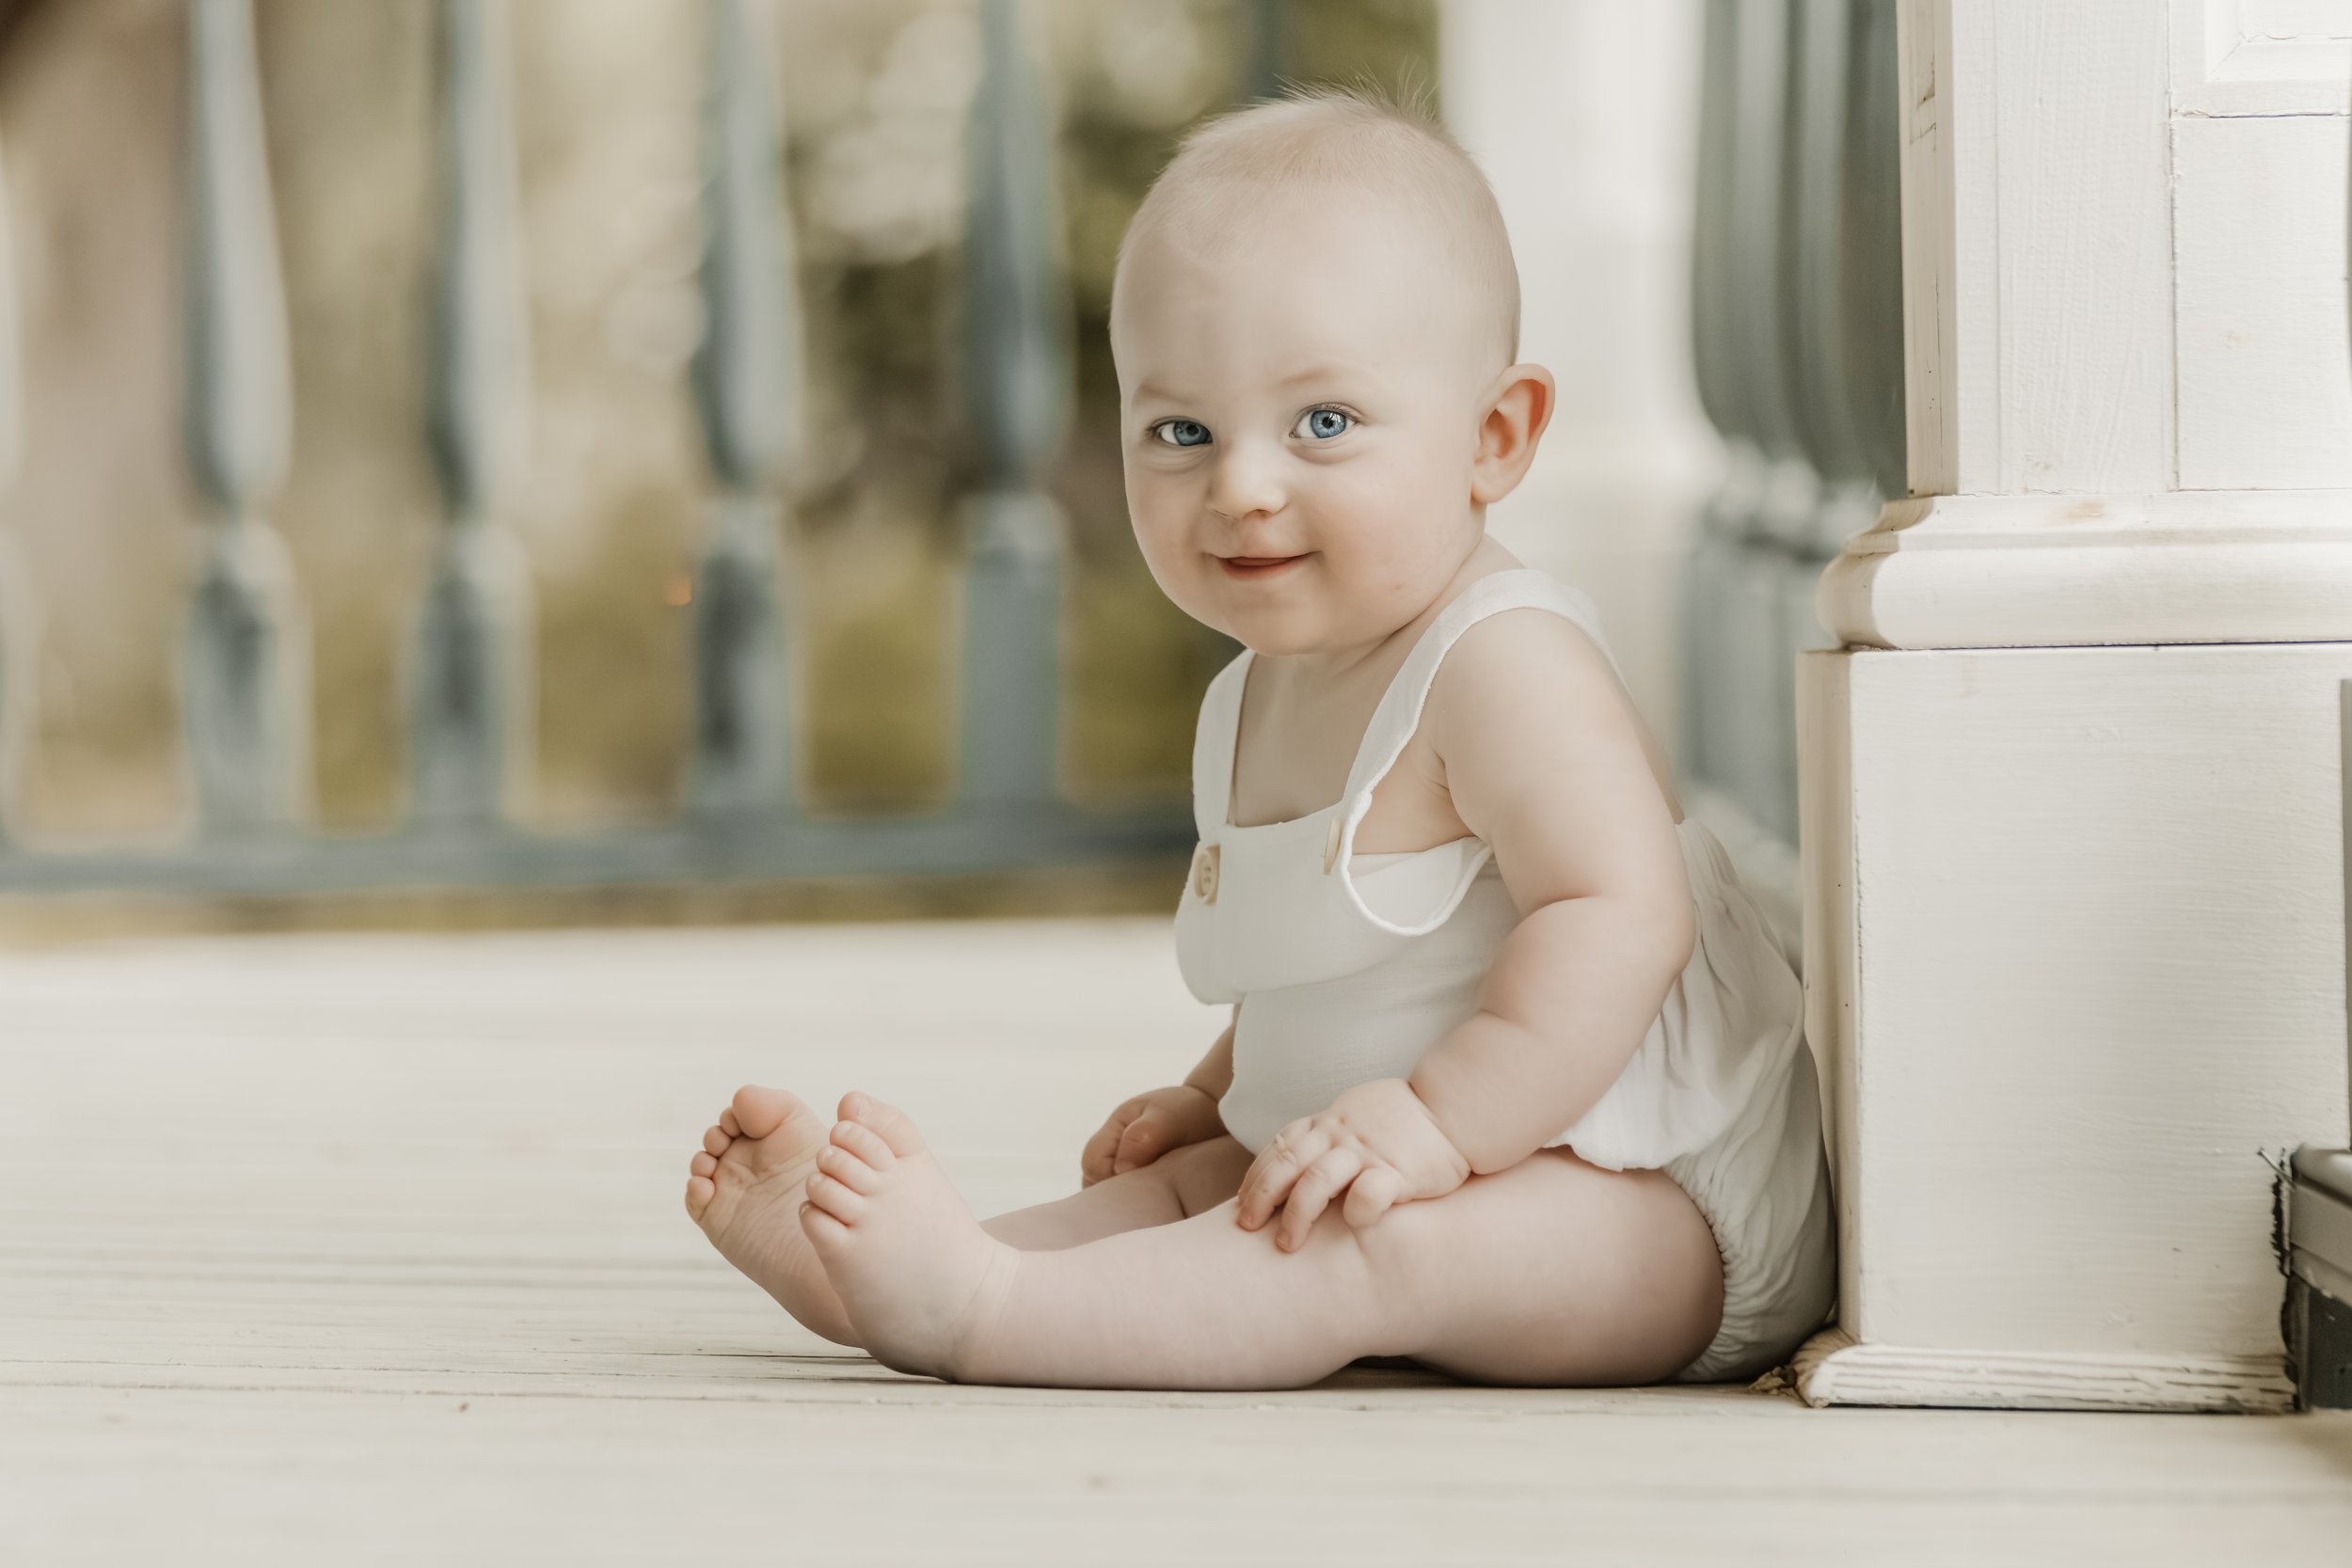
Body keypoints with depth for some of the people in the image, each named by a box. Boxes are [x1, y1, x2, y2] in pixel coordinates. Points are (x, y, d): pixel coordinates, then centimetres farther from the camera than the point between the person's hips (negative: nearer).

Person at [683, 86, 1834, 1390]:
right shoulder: (1259, 701, 12)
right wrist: (1216, 1099, 18)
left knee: (1371, 1247, -32)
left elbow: (1618, 918, -31)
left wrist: (1440, 1118, -36)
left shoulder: (1506, 664, -19)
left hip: (1666, 1213, -10)